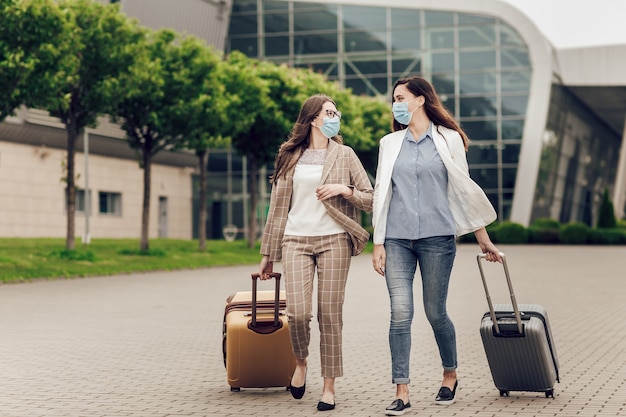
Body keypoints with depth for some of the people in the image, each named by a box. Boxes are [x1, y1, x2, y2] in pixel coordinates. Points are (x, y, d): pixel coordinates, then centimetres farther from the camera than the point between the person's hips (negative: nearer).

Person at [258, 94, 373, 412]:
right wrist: (268, 255, 12)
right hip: (296, 240, 0)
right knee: (297, 312, -13)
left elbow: (371, 200, 8)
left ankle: (329, 387, 7)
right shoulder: (290, 157, 11)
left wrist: (345, 189, -10)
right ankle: (300, 362, 17)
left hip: (334, 240, 0)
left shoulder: (345, 155, 9)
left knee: (329, 314, -3)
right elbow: (278, 207, 12)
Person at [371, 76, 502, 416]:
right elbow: (382, 193, 12)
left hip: (437, 237, -2)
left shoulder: (448, 139, 4)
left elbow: (464, 190, 6)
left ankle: (450, 376, 28)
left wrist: (483, 239, 9)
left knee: (435, 312, 4)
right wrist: (377, 243, 7)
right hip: (397, 239, 2)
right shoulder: (390, 143, 12)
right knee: (400, 313, -6)